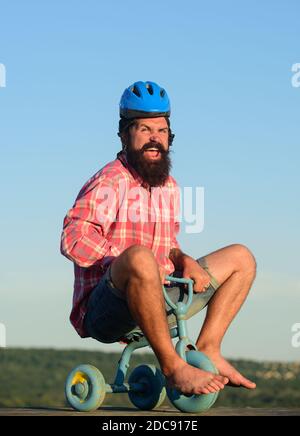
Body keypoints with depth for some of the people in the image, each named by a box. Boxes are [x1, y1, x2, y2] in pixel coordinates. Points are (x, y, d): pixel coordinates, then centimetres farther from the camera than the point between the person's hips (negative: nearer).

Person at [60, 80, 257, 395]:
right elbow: (74, 239, -25)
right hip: (104, 309, -9)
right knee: (139, 256, -41)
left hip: (156, 303, 9)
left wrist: (184, 261, 3)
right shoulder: (109, 183, -12)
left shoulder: (168, 186, 15)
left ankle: (207, 350, -1)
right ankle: (172, 366, -31)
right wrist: (128, 265, -29)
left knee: (240, 258, 12)